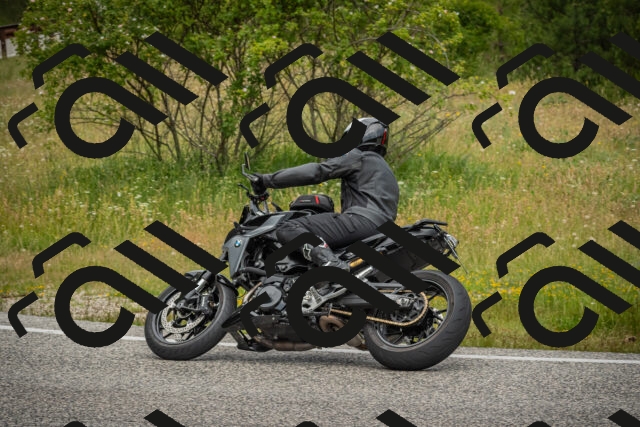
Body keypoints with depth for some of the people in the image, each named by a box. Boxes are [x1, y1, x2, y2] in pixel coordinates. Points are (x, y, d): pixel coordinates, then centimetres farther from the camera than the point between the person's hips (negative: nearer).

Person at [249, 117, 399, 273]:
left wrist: (268, 179, -5)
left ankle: (330, 262, -44)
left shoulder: (357, 157, 6)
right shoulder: (385, 169, 34)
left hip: (360, 220, -10)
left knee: (287, 230, -19)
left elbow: (315, 171, -6)